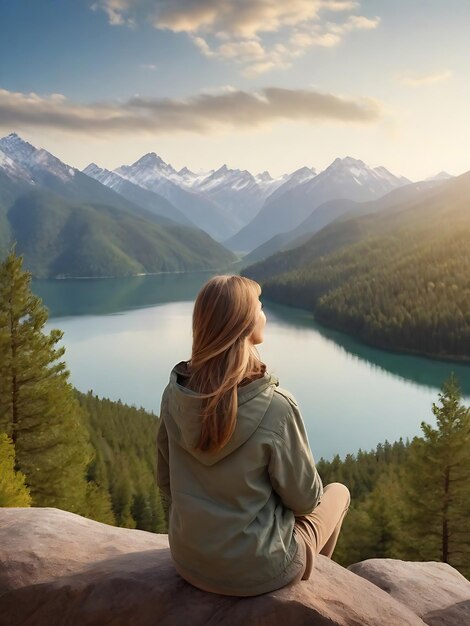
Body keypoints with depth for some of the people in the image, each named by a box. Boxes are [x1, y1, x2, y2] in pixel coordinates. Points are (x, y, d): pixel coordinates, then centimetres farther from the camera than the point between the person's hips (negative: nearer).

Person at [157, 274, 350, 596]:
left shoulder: (175, 393, -12)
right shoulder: (275, 407, -28)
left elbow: (167, 481, 0)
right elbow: (304, 499, -14)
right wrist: (311, 495, 8)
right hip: (256, 570, -5)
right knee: (338, 492, 24)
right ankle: (309, 577, 47)